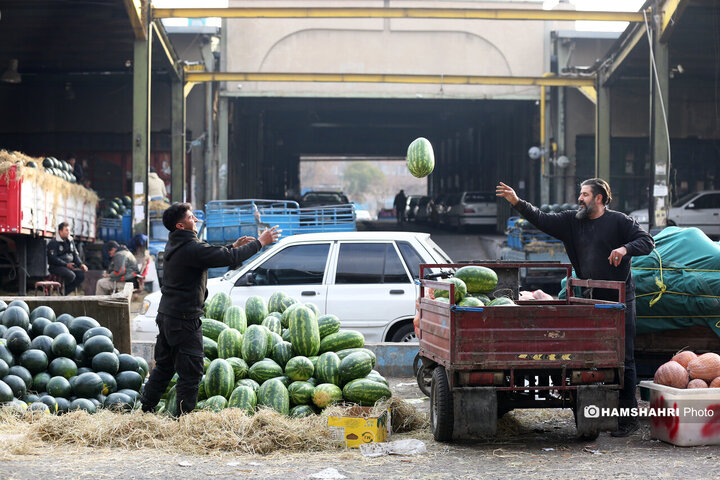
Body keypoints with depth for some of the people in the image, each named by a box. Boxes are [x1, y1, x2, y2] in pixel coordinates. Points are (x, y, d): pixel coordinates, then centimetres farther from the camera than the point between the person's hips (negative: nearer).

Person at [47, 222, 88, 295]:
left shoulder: (70, 241, 16)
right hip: (56, 267, -7)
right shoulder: (53, 242, -7)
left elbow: (75, 255, 17)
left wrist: (81, 264, -3)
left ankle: (65, 292, -15)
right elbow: (53, 258, -16)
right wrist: (66, 264, -23)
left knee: (82, 274, -18)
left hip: (69, 266, 7)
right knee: (71, 275, -33)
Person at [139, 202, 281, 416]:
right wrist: (259, 242, -10)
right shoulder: (192, 248, -20)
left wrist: (233, 246, 14)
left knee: (163, 366, 19)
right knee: (190, 372, -2)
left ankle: (146, 409, 25)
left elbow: (212, 254, 21)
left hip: (166, 316, 10)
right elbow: (229, 258, -20)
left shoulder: (174, 245, 11)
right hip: (184, 320, -10)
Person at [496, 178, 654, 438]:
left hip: (620, 300, -6)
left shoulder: (619, 221, -4)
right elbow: (543, 220, 9)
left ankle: (629, 416, -2)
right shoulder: (573, 221, 12)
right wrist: (518, 203, -2)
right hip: (591, 299, 6)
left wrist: (626, 248, -25)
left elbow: (647, 241, -6)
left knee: (623, 357, -6)